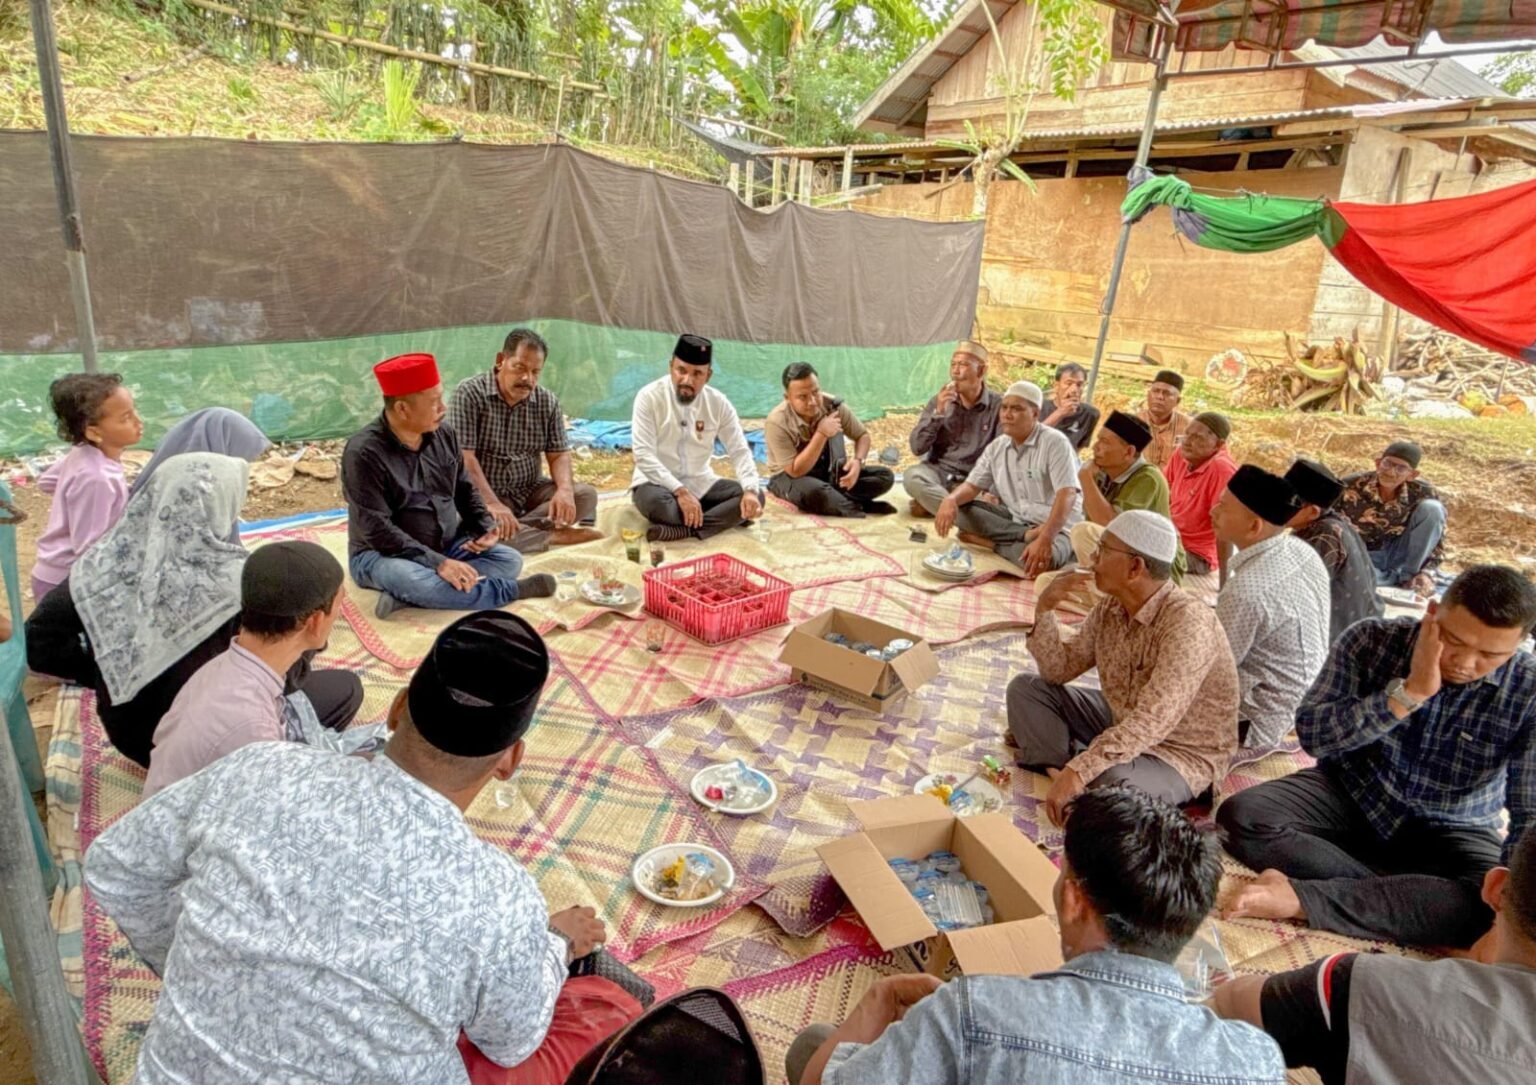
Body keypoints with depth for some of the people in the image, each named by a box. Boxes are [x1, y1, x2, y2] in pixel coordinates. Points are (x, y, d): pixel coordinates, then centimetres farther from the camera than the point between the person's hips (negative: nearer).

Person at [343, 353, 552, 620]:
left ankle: (407, 596, -28)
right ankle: (510, 590, -21)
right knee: (412, 580, -39)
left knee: (509, 559, -14)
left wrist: (486, 527, -8)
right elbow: (378, 530, -23)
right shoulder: (364, 452, -19)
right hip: (383, 554, -6)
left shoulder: (443, 435, 0)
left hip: (446, 546, 6)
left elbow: (464, 489, 12)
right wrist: (436, 563, -31)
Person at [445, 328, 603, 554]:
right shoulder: (469, 394, -11)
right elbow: (464, 457, -18)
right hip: (483, 495, -4)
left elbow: (559, 454, 3)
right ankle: (555, 535, -20)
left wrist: (565, 489, -20)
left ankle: (515, 529, -24)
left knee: (585, 494, -17)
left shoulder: (547, 401, 4)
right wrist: (492, 504, -31)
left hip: (530, 491, 5)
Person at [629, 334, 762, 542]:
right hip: (659, 483, -4)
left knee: (754, 498, -17)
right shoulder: (649, 397, -14)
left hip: (701, 484, 4)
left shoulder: (718, 403, -3)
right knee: (653, 501, -38)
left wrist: (750, 490, -25)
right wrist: (680, 491, -31)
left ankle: (683, 530, -29)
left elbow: (740, 451, -5)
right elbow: (643, 455, -20)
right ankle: (724, 520, -21)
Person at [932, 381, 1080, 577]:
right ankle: (1026, 536, -22)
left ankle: (990, 543, -19)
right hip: (1013, 520, 6)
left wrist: (1045, 539, -41)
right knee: (958, 508, -16)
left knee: (1044, 557, -41)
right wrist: (950, 499, -23)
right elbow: (972, 486, 4)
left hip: (1055, 527, -6)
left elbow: (1067, 496, -25)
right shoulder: (996, 447, 5)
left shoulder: (1055, 442, -15)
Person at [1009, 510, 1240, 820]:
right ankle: (1062, 774, -16)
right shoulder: (1111, 607, -5)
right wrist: (1045, 610, -13)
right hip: (1121, 724, 8)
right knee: (1026, 689, 0)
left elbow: (1152, 721, -38)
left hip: (1181, 753, -7)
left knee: (1111, 782, -38)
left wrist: (1079, 772, -43)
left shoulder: (1188, 622, -30)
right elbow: (1059, 670, 2)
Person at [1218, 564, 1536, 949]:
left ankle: (1299, 896, -31)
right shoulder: (1372, 640, -15)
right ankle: (1410, 894, -22)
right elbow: (1312, 734, -22)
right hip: (1349, 797, 1)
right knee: (1239, 816, -25)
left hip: (1449, 831, 0)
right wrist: (1408, 691, -30)